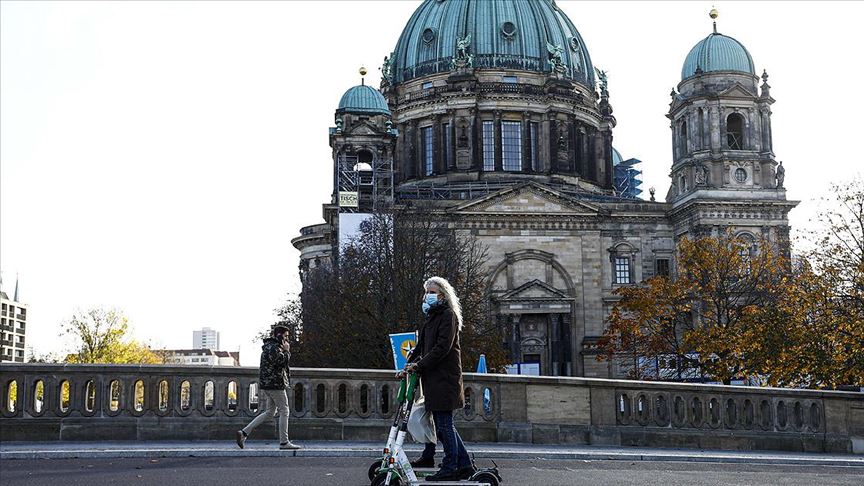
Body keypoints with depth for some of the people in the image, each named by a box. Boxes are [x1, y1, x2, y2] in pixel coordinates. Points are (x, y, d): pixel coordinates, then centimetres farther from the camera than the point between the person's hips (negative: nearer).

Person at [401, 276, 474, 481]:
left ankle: (450, 468, 0)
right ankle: (465, 465, 13)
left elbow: (442, 347, -17)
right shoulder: (431, 318, 20)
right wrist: (409, 365, 5)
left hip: (444, 377, -9)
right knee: (440, 422, 9)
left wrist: (419, 365, -17)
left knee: (443, 423, -7)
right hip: (432, 376, 9)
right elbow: (421, 346, 19)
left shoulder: (448, 315, -8)